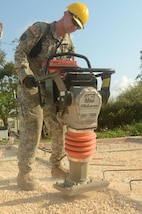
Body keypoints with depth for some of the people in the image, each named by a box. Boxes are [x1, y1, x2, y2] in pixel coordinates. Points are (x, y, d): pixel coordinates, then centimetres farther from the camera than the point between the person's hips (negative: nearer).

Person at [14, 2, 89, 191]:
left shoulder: (68, 43, 9)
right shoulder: (39, 29, -7)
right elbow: (20, 52, -12)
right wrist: (26, 75, -28)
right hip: (30, 89, -6)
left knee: (59, 129, 4)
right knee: (31, 130, -9)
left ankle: (56, 167, 20)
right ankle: (24, 174, 2)